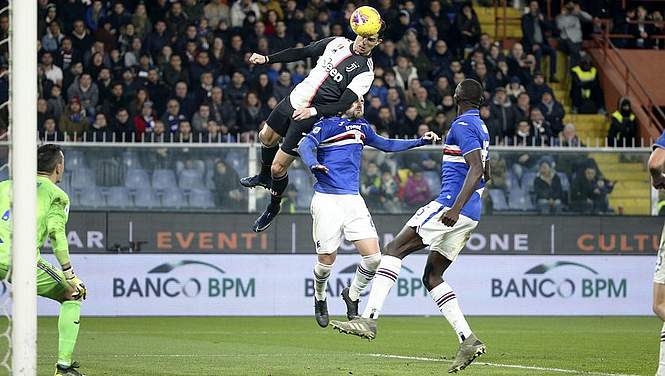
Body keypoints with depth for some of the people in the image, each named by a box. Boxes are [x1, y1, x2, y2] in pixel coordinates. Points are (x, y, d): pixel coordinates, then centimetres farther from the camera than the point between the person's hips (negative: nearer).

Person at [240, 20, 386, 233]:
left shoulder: (365, 72, -16)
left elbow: (343, 105, -23)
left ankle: (274, 206, 25)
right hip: (295, 100, 6)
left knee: (278, 167, -3)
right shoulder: (337, 43, 0)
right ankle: (264, 177, 55)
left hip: (312, 120, -6)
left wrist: (313, 111, -37)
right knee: (266, 137, 26)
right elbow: (302, 53, 10)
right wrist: (266, 59, 6)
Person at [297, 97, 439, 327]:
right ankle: (320, 299, 29)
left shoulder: (361, 126, 17)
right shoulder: (327, 124, -2)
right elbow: (305, 146, -16)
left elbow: (386, 145, 31)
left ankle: (352, 296, 18)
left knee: (373, 258, -8)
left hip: (353, 200, 5)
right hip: (327, 201, -5)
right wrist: (313, 163, -38)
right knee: (326, 261, -2)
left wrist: (420, 141, 26)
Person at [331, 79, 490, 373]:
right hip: (470, 215, 9)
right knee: (432, 276, 11)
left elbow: (477, 169, -22)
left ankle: (369, 319, -22)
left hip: (452, 205, -9)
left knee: (395, 249, -10)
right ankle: (468, 340, 0)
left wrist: (456, 207, -29)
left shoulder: (463, 125, -9)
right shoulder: (481, 128, 20)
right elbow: (484, 173, 33)